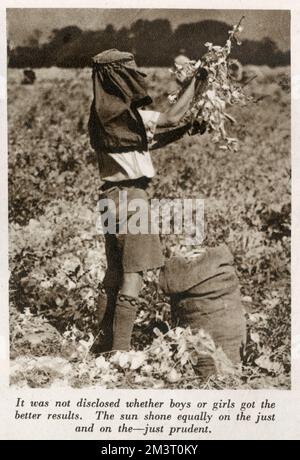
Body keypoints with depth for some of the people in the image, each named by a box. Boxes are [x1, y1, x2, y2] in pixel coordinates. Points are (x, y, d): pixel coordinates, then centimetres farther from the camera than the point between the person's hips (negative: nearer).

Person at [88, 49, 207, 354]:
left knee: (114, 272, 15)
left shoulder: (103, 114, 14)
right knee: (133, 273, -5)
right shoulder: (123, 113, -14)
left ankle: (103, 343, 23)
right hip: (129, 195, -9)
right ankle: (120, 347, -3)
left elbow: (146, 143, 21)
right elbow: (172, 116, -7)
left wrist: (187, 129, 18)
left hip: (111, 195, 9)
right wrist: (195, 82, 6)